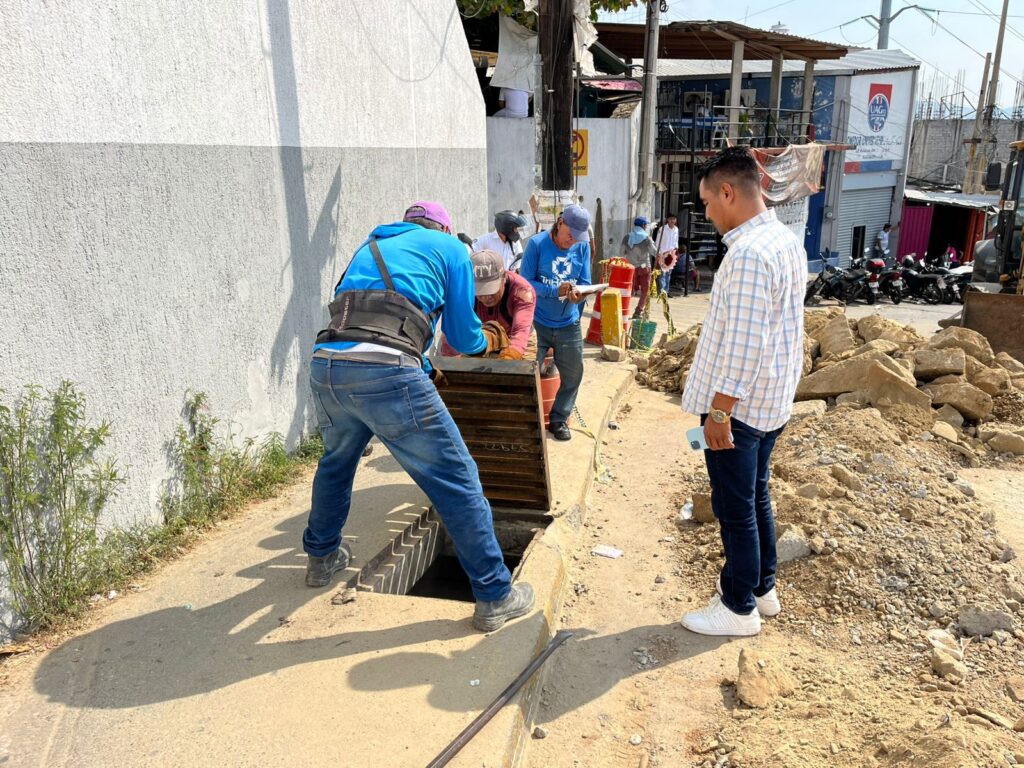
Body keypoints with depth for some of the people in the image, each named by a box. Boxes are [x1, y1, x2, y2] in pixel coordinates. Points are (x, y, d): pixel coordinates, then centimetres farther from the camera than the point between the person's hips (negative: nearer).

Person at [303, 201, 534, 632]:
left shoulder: (369, 248, 33)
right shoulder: (450, 248, 17)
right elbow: (463, 336, 15)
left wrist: (426, 371, 51)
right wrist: (486, 342, 40)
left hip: (324, 366, 7)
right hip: (386, 374, -6)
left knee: (336, 462, 32)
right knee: (457, 481, 4)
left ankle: (322, 557, 50)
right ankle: (495, 598, 12)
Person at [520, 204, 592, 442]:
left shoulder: (583, 247, -2)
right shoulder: (536, 243, -12)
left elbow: (585, 283, -3)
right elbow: (526, 283, -16)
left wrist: (579, 295, -27)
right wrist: (556, 291, -28)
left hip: (568, 324, 4)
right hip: (537, 323, -4)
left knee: (573, 373, 10)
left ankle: (558, 419, 28)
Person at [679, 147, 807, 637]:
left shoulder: (748, 253, -23)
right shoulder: (787, 242, 8)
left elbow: (743, 345, -26)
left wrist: (719, 411, -19)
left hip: (739, 404, -10)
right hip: (772, 400, 10)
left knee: (734, 508, 4)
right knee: (755, 497, 21)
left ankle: (740, 608, 20)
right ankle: (762, 586, 36)